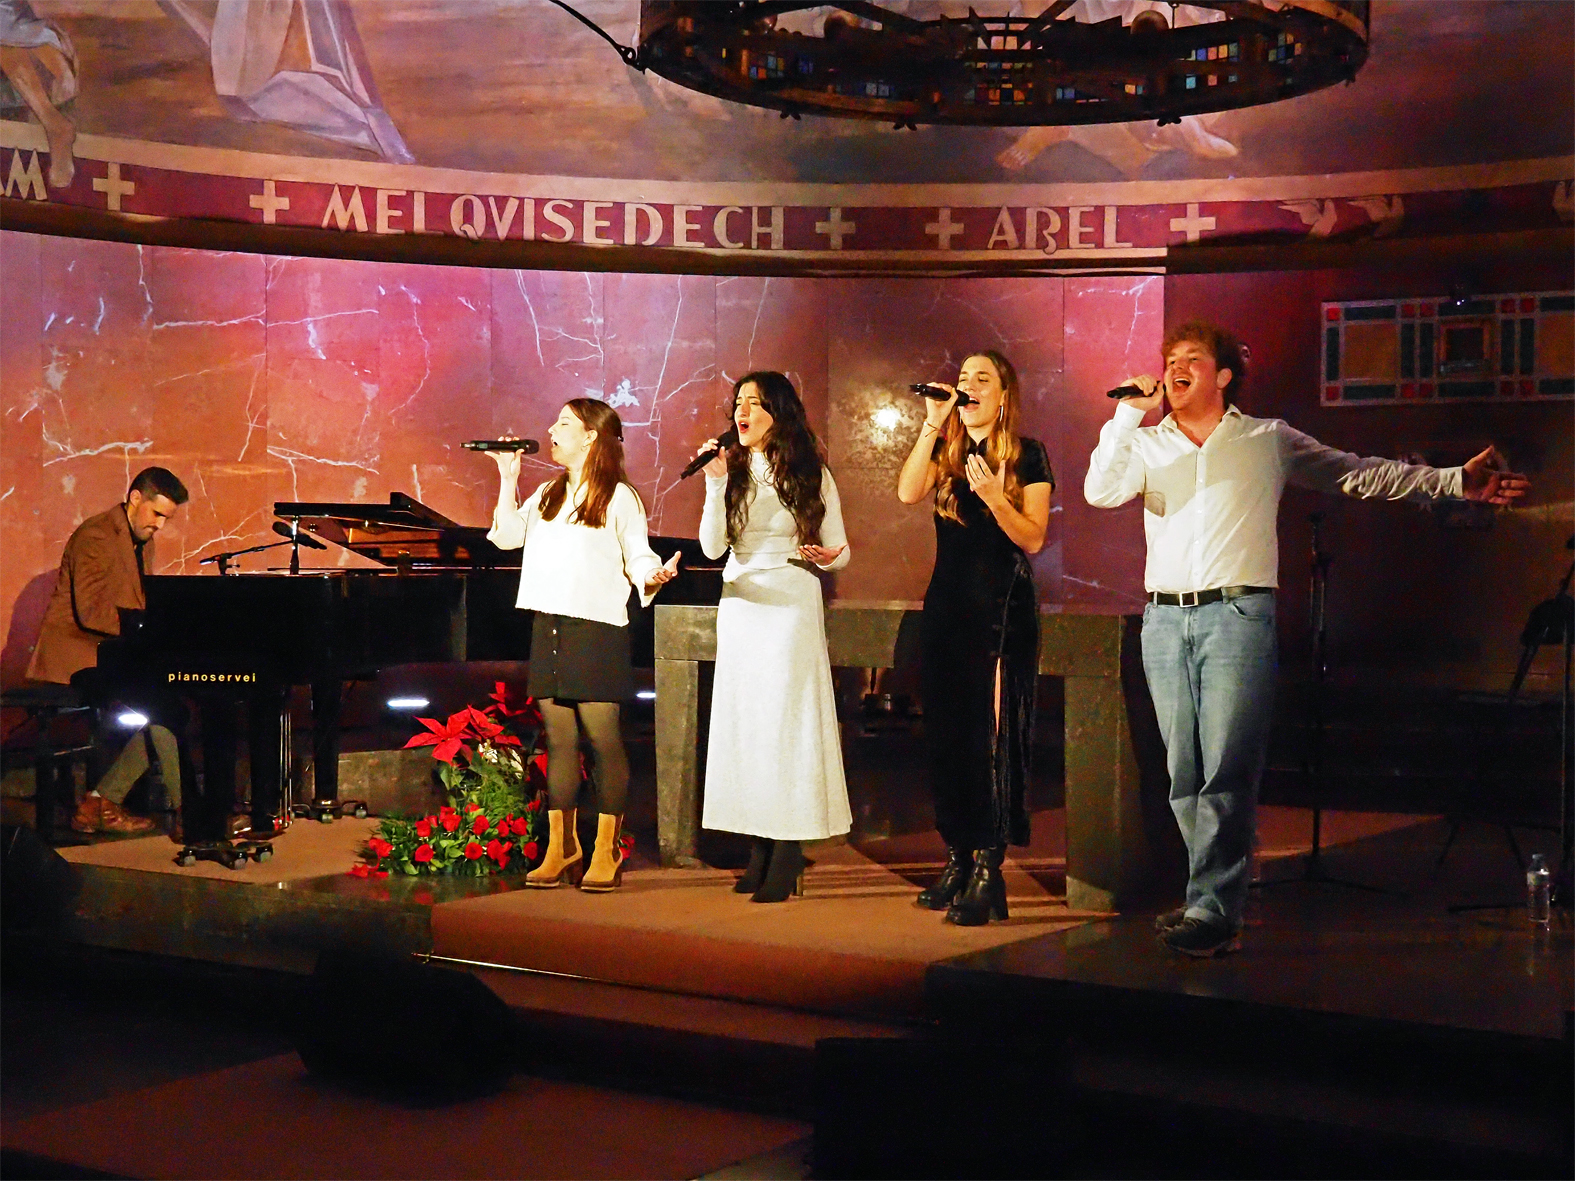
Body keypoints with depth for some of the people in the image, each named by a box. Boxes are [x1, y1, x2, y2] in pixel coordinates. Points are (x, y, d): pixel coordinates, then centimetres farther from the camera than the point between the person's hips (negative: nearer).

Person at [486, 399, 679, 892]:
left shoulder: (619, 497, 0)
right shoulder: (547, 494, 20)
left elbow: (638, 557, -4)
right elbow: (507, 535, 14)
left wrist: (654, 576, -26)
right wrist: (508, 478, 12)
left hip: (596, 627, -6)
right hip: (548, 625, 6)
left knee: (603, 739, -6)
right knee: (559, 740, 7)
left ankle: (606, 852, -1)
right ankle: (560, 850, 11)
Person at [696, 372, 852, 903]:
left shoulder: (811, 475, 1)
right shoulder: (732, 470, 7)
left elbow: (838, 551, 5)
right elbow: (712, 547, -3)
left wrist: (825, 556, -17)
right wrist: (715, 485, -11)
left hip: (792, 604, -4)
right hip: (739, 604, 4)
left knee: (787, 718, -6)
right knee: (743, 718, 3)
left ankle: (788, 853, -3)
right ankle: (760, 846, 9)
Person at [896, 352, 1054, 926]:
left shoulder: (1027, 456, -1)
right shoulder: (946, 452, 11)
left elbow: (1033, 538, -7)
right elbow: (907, 492, -8)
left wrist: (993, 495, -21)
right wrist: (932, 424, -11)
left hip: (1002, 606, -5)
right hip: (947, 603, 5)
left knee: (990, 735, -8)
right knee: (945, 733, 7)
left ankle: (989, 869, -6)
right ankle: (957, 860, 16)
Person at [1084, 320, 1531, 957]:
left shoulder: (1269, 440, 11)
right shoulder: (1146, 444, 15)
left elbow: (1361, 474, 13)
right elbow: (1101, 491, -2)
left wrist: (1454, 481, 8)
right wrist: (1130, 410, -4)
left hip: (1237, 615, -3)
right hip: (1164, 619, 3)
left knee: (1225, 770, -12)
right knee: (1183, 773, 4)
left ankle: (1213, 912, -13)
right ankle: (1214, 892, 14)